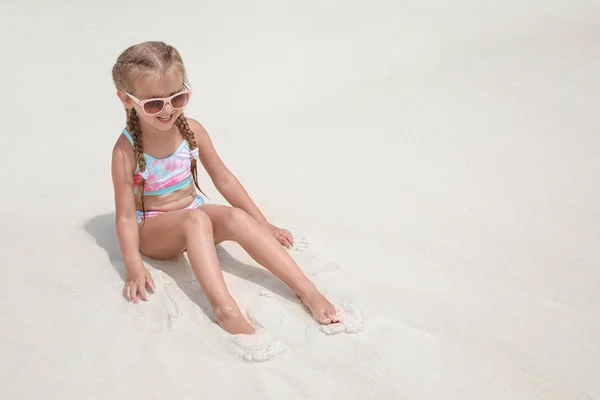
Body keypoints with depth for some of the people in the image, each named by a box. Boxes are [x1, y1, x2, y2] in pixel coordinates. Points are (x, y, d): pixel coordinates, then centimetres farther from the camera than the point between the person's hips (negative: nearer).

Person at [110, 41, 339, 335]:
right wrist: (134, 267, -32)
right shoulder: (127, 150, -20)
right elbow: (126, 215, -19)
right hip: (152, 230, -4)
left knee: (236, 217, -26)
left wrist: (263, 225, 1)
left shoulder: (191, 130, -7)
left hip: (193, 218, 4)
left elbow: (224, 180, 0)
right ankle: (224, 308, -50)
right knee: (195, 218, -35)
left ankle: (307, 290, -32)